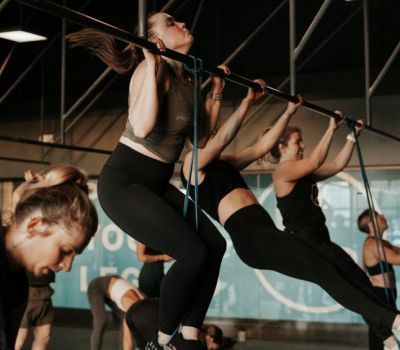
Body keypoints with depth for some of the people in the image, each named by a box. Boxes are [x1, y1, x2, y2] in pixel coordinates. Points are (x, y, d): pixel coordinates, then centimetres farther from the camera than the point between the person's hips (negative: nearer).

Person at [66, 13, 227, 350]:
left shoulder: (188, 78, 11)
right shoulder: (153, 69, -16)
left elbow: (202, 137, 18)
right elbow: (142, 127, -32)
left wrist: (217, 91, 15)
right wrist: (152, 65, -28)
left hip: (157, 183, 9)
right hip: (123, 182, -9)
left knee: (215, 245, 2)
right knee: (193, 253, -18)